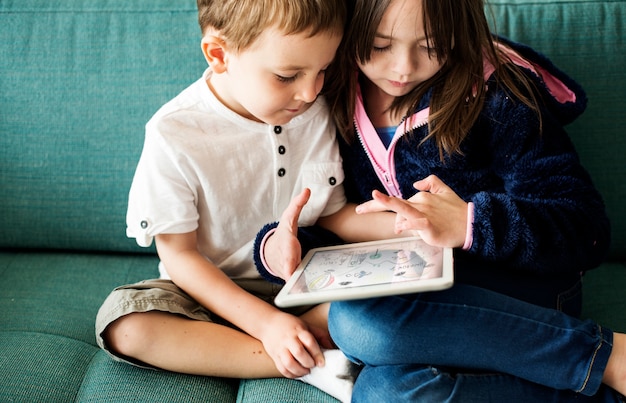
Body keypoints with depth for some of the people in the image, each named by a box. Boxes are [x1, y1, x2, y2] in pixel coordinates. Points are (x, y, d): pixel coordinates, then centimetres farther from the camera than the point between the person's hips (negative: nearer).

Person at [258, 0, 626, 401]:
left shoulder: (496, 97, -10)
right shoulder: (335, 102, 3)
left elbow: (587, 229, -14)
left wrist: (472, 224, -32)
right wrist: (275, 246, -16)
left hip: (521, 287, -4)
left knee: (360, 318, -34)